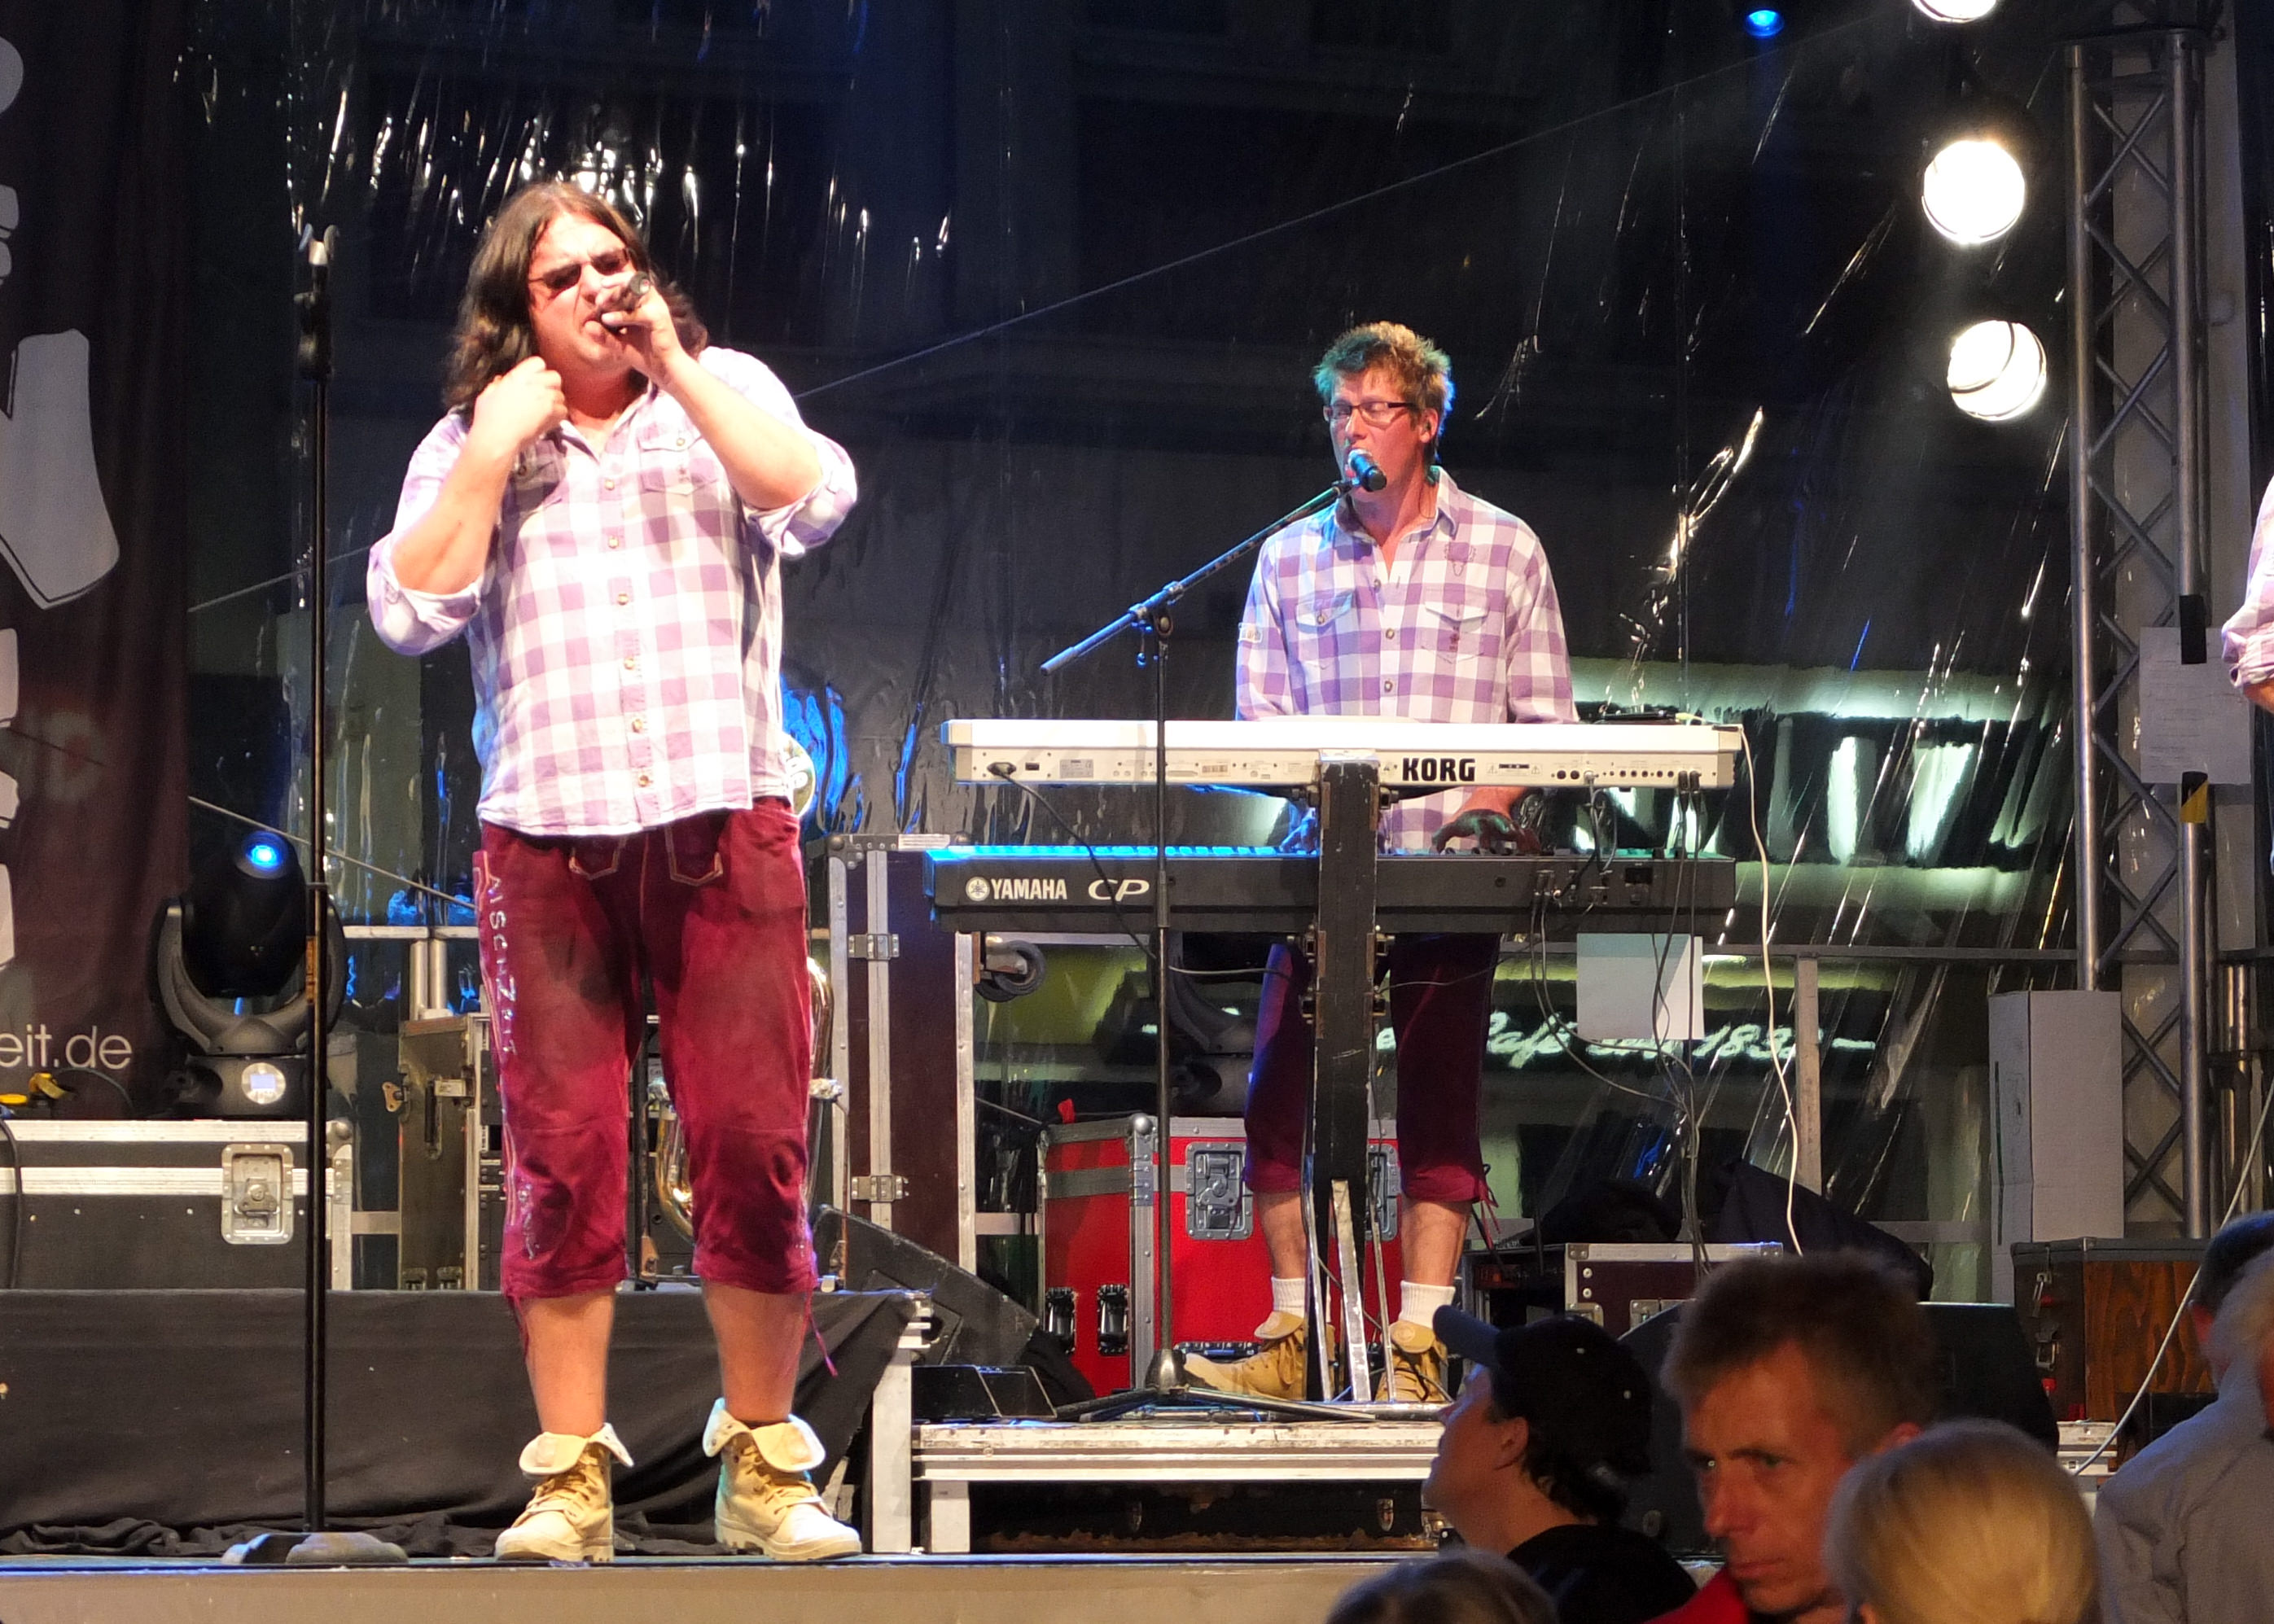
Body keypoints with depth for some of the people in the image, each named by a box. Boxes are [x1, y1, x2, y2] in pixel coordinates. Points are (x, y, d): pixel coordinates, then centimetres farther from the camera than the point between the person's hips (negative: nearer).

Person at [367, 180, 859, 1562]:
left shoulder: (725, 393, 11)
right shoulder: (469, 444, 12)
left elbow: (815, 501, -9)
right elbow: (410, 610, -2)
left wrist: (675, 370, -7)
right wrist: (495, 454, -4)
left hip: (724, 828, -1)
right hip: (548, 840, 1)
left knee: (754, 1146, -4)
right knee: (564, 1161, -2)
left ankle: (765, 1465, 5)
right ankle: (571, 1476, 3)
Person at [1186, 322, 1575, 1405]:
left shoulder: (1504, 551, 6)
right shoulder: (1291, 558, 11)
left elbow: (1546, 719, 5)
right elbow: (1258, 720, 8)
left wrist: (1488, 809, -11)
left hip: (1454, 878, -2)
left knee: (1440, 1104, -3)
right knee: (1281, 1096, -4)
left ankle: (1418, 1348, 1)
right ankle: (1291, 1341, 4)